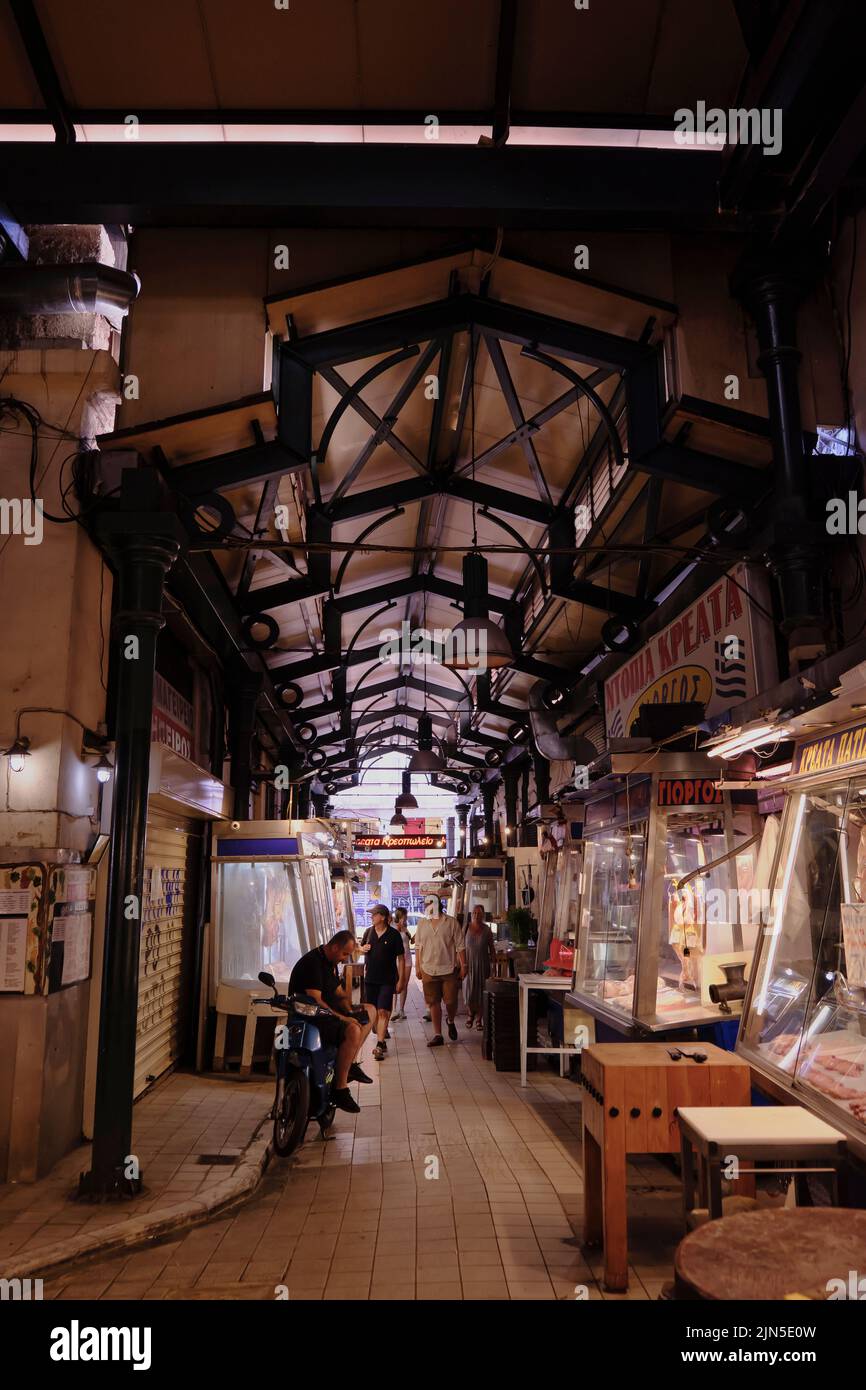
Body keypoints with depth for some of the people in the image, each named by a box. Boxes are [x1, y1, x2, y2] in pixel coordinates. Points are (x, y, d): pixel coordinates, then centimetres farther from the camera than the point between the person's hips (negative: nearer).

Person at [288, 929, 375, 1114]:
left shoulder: (330, 962, 12)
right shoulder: (312, 962, -20)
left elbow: (338, 992, 20)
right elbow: (315, 1001, -27)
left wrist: (349, 1008, 1)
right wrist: (341, 1018, -27)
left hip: (327, 1011, 11)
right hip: (308, 1018, -10)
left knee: (370, 1011, 13)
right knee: (353, 1031, -32)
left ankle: (351, 1064, 10)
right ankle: (340, 1090, -24)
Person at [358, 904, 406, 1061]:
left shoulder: (394, 934, -8)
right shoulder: (369, 932, 5)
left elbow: (400, 958, -5)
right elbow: (361, 950, 20)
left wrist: (400, 980, -7)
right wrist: (363, 949, -5)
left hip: (387, 979, -5)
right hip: (370, 978, 5)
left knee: (383, 1012, -9)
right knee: (373, 1011, 10)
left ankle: (380, 1045, -9)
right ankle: (382, 1033, 28)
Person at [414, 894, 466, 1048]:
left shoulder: (451, 922, -3)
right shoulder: (422, 923, 6)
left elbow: (460, 946, -1)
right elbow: (418, 947, 11)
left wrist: (463, 966, -4)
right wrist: (417, 966, 8)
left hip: (449, 969, -2)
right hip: (429, 970, 2)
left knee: (451, 1001, 0)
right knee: (433, 1002, 4)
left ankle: (451, 1022, 31)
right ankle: (438, 1035, 14)